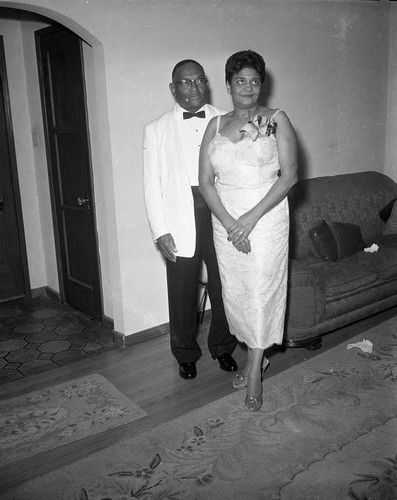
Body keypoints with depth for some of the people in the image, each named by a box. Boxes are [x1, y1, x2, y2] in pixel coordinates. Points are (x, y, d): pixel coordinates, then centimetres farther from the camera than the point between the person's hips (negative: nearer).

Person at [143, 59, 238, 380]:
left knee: (225, 289, 9)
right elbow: (152, 185, 3)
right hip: (182, 224, 0)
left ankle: (223, 347, 33)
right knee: (183, 293, 8)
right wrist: (160, 231, -6)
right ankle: (186, 354, 29)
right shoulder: (157, 130, 6)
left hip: (221, 215, 1)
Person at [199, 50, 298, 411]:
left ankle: (254, 373, 13)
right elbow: (206, 181, 2)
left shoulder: (277, 120, 0)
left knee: (261, 291, -2)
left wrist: (251, 217, -16)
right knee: (234, 293, 9)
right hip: (225, 222, 4)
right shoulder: (216, 125, 8)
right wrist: (229, 223, -12)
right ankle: (258, 357, 30)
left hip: (266, 217, -3)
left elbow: (289, 176, -8)